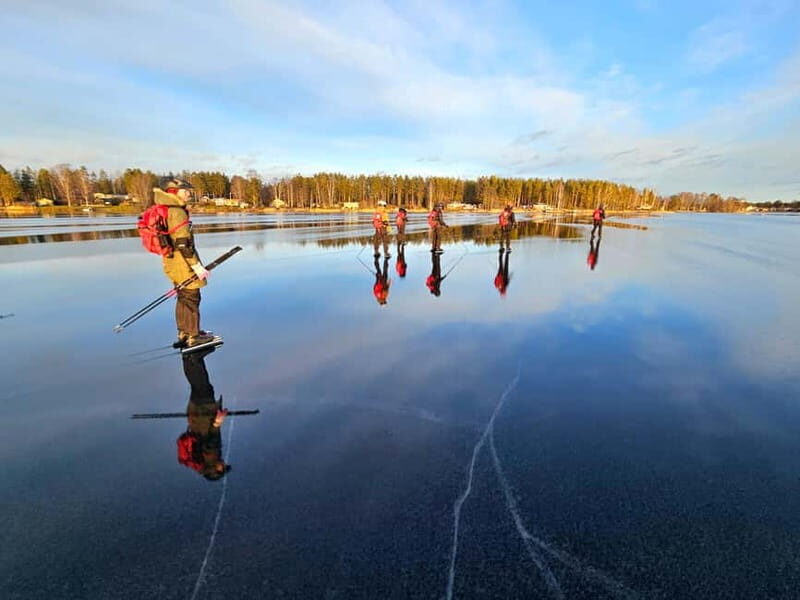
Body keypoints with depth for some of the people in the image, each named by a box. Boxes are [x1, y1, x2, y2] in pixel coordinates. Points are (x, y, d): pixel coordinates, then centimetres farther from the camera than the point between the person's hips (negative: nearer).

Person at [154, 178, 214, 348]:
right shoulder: (177, 212, -17)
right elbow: (183, 244, -22)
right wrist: (197, 266, -20)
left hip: (170, 261, 10)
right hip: (183, 262, -10)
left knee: (183, 298, 18)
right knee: (191, 298, 0)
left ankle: (183, 334, 29)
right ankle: (193, 337, 9)